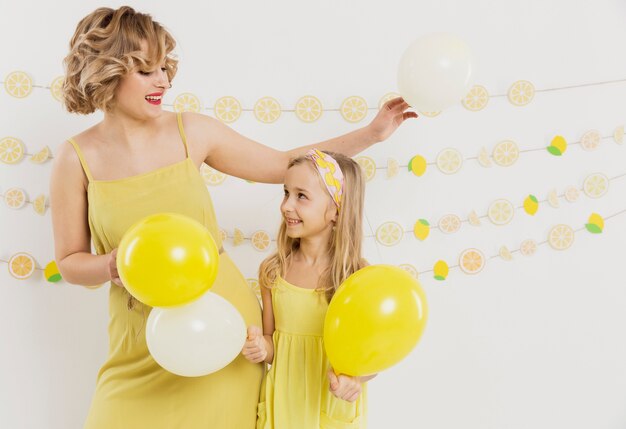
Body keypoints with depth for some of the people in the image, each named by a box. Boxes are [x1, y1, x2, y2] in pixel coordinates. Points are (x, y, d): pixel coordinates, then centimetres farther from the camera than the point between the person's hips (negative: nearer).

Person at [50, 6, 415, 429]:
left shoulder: (192, 132, -2)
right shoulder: (77, 158, -6)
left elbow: (284, 165, 7)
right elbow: (70, 262, 2)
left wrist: (371, 133, 5)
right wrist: (112, 266, -20)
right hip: (144, 340, -1)